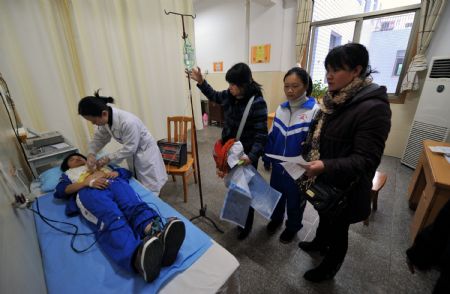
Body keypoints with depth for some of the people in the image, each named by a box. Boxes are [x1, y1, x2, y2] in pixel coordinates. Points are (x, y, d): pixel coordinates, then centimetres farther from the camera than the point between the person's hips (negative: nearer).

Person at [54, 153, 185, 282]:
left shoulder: (101, 164, 43)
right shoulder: (68, 174, 37)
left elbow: (126, 172, 32)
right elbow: (60, 191, 15)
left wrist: (115, 173, 7)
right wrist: (87, 182, -5)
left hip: (114, 183, 3)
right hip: (88, 191, -2)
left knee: (136, 206, -34)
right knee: (111, 219, -37)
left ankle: (157, 232, -63)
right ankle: (137, 255, -65)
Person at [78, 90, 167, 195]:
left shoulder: (128, 122, -36)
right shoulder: (105, 119, -11)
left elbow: (129, 149, -26)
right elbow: (99, 138, 3)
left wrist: (108, 158, -19)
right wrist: (91, 153, -13)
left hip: (145, 152, -7)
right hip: (132, 153, 7)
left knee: (149, 190, 2)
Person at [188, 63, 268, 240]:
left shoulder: (257, 102, -21)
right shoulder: (229, 95, -2)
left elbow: (261, 134, -22)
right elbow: (214, 96, 20)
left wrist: (252, 156, -34)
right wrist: (200, 81, 10)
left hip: (246, 154, -6)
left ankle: (246, 225, 36)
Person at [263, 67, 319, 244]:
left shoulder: (314, 111, -17)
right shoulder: (281, 108, 0)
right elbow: (272, 136, 6)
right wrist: (267, 157, 7)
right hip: (278, 165, 5)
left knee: (295, 200, 17)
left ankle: (292, 227, 45)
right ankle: (276, 218, 52)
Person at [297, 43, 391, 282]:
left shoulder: (373, 107, -24)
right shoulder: (334, 99, 0)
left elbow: (366, 159, -26)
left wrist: (326, 166, -39)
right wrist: (309, 162, 8)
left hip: (344, 187, -6)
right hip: (323, 180, 7)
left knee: (338, 228, 18)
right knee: (324, 216, 29)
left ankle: (329, 268, 44)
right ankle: (319, 243, 57)